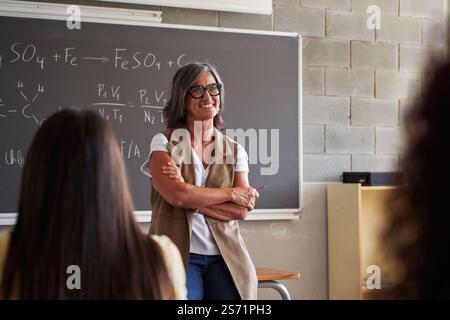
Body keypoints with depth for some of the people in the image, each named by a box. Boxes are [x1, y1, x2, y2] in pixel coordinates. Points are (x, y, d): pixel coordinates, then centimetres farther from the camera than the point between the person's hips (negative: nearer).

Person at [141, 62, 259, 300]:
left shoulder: (234, 150, 10)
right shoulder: (164, 143, 1)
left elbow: (242, 210, -1)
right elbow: (177, 195, -15)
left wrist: (192, 196, -11)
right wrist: (230, 193, -5)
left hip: (225, 258, 3)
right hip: (179, 255, -3)